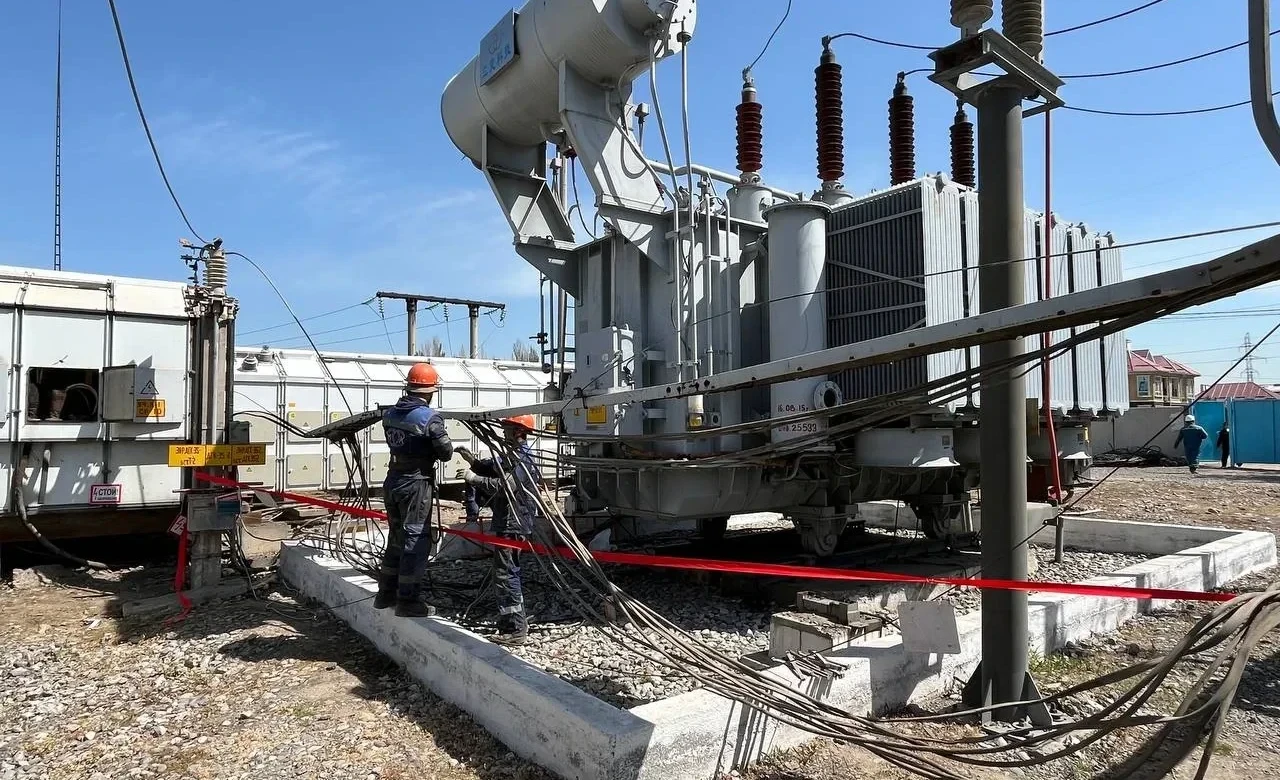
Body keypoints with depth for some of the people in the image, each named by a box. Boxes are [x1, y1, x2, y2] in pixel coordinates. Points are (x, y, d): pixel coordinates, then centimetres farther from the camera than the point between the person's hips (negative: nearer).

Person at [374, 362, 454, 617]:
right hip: (416, 484, -8)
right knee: (416, 539, 0)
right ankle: (408, 600, 4)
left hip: (392, 482, 8)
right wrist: (433, 451, 7)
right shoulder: (430, 418, -16)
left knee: (396, 537, 19)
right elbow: (446, 452, -13)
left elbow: (396, 442, 10)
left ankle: (386, 593, 28)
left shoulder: (390, 414, 6)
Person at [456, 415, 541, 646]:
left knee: (505, 573, -8)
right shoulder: (512, 455, 16)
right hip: (508, 522, 11)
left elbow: (503, 486, -26)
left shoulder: (522, 459, -17)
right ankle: (516, 621, 30)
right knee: (509, 571, 19)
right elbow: (492, 468, 22)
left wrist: (474, 478, -22)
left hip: (513, 525, -11)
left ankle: (515, 630, -4)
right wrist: (472, 460, 5)